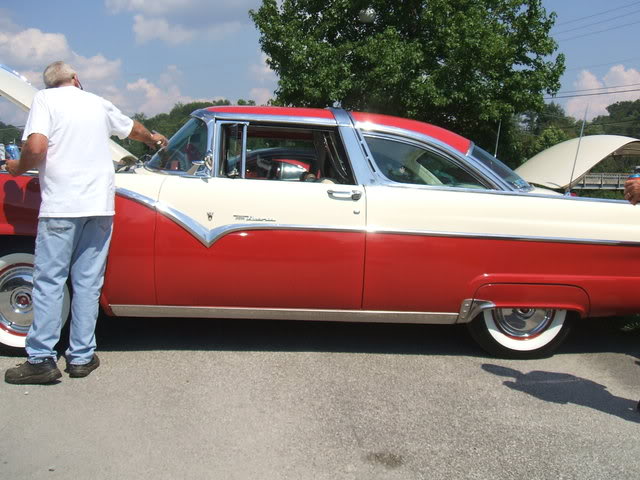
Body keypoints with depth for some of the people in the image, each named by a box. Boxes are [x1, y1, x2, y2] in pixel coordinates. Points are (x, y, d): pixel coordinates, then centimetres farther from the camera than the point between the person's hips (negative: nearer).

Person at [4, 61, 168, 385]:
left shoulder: (45, 99, 3)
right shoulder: (98, 103, 17)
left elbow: (36, 147, -13)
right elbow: (133, 129, 35)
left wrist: (18, 168, 8)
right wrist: (153, 138, 56)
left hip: (60, 206, -4)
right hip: (100, 205, 4)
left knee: (49, 282, 1)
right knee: (88, 283, 8)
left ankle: (41, 360, 2)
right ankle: (81, 357, 13)